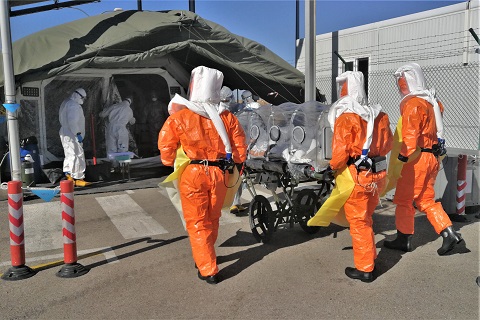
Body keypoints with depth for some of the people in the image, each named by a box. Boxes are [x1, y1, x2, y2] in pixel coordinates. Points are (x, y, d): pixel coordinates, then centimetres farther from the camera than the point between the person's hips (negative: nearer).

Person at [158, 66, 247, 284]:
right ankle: (205, 257, 41)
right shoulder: (227, 117, -1)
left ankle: (208, 270, 11)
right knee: (212, 220, 21)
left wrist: (171, 165, 15)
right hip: (219, 174, 3)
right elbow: (240, 150, 2)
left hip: (192, 174, -3)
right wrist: (231, 162, 20)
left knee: (197, 223, 9)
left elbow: (166, 146, -2)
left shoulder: (179, 117, -8)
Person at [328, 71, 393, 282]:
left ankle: (364, 268, 14)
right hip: (377, 173, 7)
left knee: (358, 222, 5)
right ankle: (370, 257, 36)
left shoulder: (346, 118, -14)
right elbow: (388, 143, 11)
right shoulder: (379, 115, 4)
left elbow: (341, 150, -17)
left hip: (356, 175, -7)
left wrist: (333, 166, 0)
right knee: (366, 218, 22)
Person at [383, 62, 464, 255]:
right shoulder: (431, 101, 14)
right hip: (432, 157, 9)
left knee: (404, 200, 4)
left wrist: (400, 160, -22)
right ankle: (449, 234, 12)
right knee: (426, 200, 16)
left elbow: (410, 136, -22)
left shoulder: (413, 104, -16)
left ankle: (403, 240, 14)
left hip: (417, 159, -9)